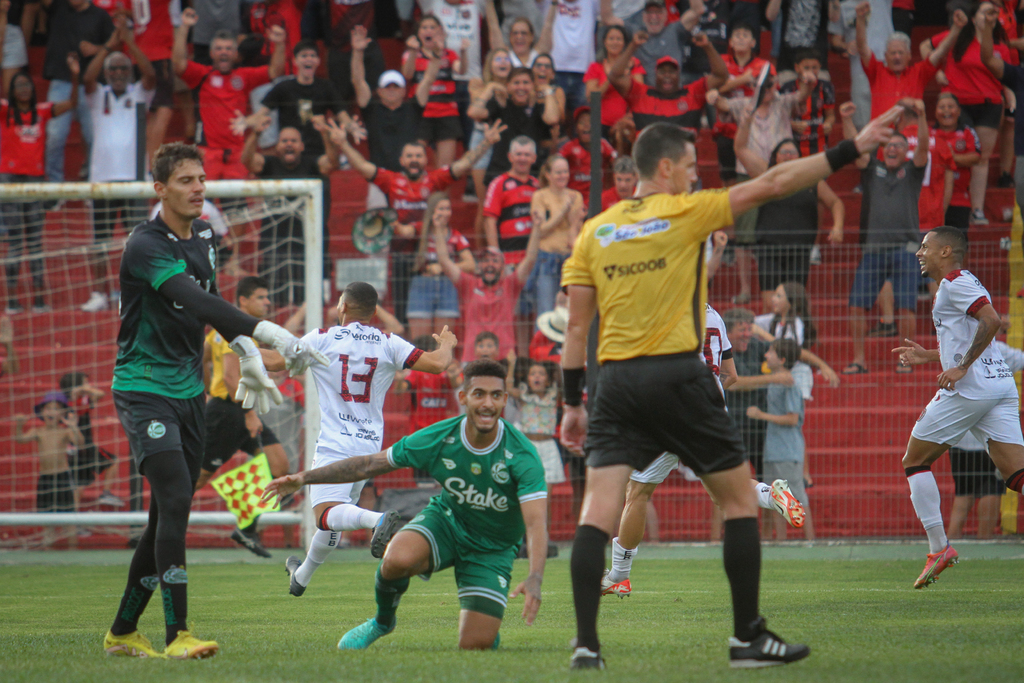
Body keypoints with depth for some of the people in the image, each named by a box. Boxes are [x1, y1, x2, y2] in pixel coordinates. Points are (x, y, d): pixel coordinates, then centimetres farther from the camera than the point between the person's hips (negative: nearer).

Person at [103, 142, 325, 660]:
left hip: (188, 388, 8)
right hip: (143, 388, -8)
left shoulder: (204, 236, 9)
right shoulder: (145, 246, -20)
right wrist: (266, 331, -44)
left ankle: (123, 632, 20)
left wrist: (246, 351, 12)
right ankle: (177, 635, -21)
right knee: (174, 499, -20)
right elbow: (195, 301, -34)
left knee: (170, 514, 9)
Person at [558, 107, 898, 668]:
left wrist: (573, 402, 13)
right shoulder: (686, 214, -2)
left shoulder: (595, 231, 9)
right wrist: (850, 150, 3)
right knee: (740, 499, 10)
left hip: (616, 380, 4)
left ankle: (586, 642, -14)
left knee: (598, 511, -2)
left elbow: (576, 325, 8)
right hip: (678, 377, -3)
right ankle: (748, 637, 10)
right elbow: (774, 183, -2)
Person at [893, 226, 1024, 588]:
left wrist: (961, 367, -19)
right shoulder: (964, 284, 26)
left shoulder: (955, 283, -4)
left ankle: (939, 548, 0)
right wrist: (929, 356, 30)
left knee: (914, 460, 6)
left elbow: (991, 320, -20)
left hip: (969, 389, -9)